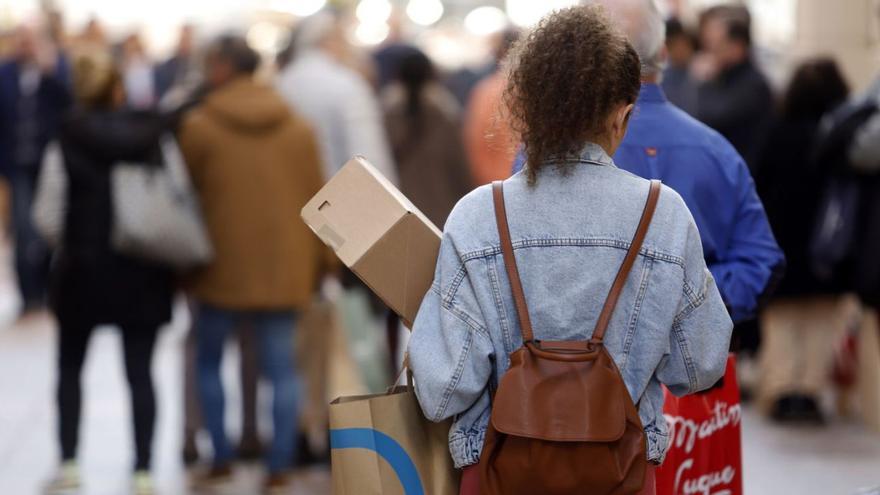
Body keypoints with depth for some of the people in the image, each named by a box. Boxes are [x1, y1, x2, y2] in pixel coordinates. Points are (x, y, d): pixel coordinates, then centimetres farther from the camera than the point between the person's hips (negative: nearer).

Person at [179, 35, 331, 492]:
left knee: (208, 361, 15)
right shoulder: (297, 128, 4)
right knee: (281, 368, 5)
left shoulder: (198, 126, -7)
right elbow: (315, 200, 5)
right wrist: (320, 260, 13)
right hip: (283, 268, 2)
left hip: (221, 266, -2)